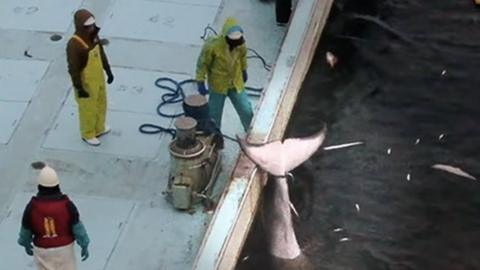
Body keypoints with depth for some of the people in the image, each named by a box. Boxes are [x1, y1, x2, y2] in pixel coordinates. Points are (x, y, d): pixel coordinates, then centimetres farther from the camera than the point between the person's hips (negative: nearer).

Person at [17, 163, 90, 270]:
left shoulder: (32, 206, -22)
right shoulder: (66, 204, -23)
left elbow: (25, 230, -7)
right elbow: (78, 228, -14)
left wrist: (26, 244, 13)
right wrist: (85, 246, 1)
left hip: (43, 250, 0)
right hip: (64, 248, 0)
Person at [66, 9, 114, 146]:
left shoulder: (93, 35, -10)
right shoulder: (74, 44, -34)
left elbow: (101, 53, 6)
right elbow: (73, 68, -27)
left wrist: (108, 71, 14)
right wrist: (79, 89, -21)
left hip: (98, 77, 8)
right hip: (85, 82, -8)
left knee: (100, 104, 27)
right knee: (88, 108, 14)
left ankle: (99, 128, 51)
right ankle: (88, 134, 39)